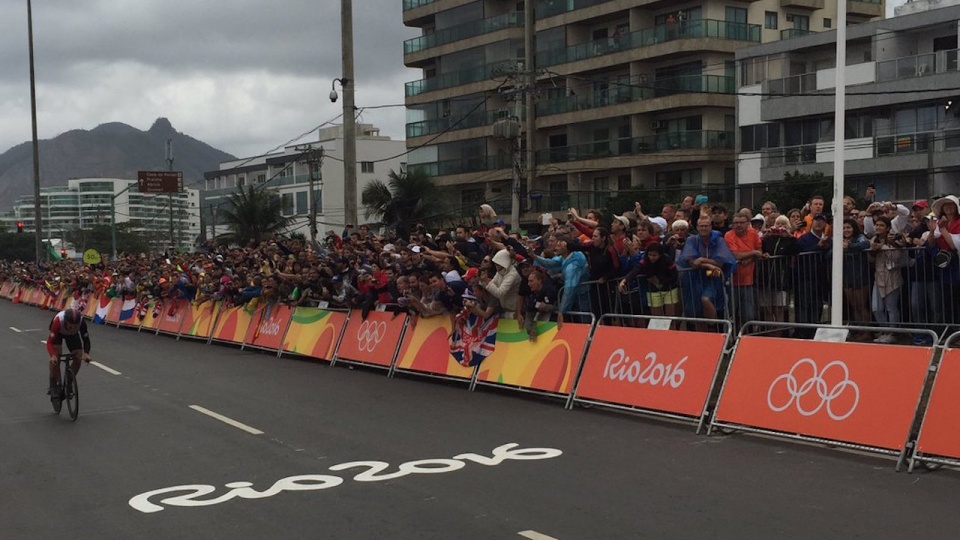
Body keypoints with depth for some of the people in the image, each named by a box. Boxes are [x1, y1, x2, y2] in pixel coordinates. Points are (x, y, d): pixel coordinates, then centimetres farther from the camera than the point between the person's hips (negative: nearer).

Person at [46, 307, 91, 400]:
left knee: (78, 358, -12)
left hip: (72, 335, 2)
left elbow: (86, 338, -28)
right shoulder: (58, 320, -43)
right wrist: (52, 355, -57)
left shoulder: (82, 322, -37)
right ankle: (53, 386, -8)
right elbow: (50, 341, -41)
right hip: (58, 333, -2)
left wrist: (86, 353, -44)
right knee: (56, 357, -24)